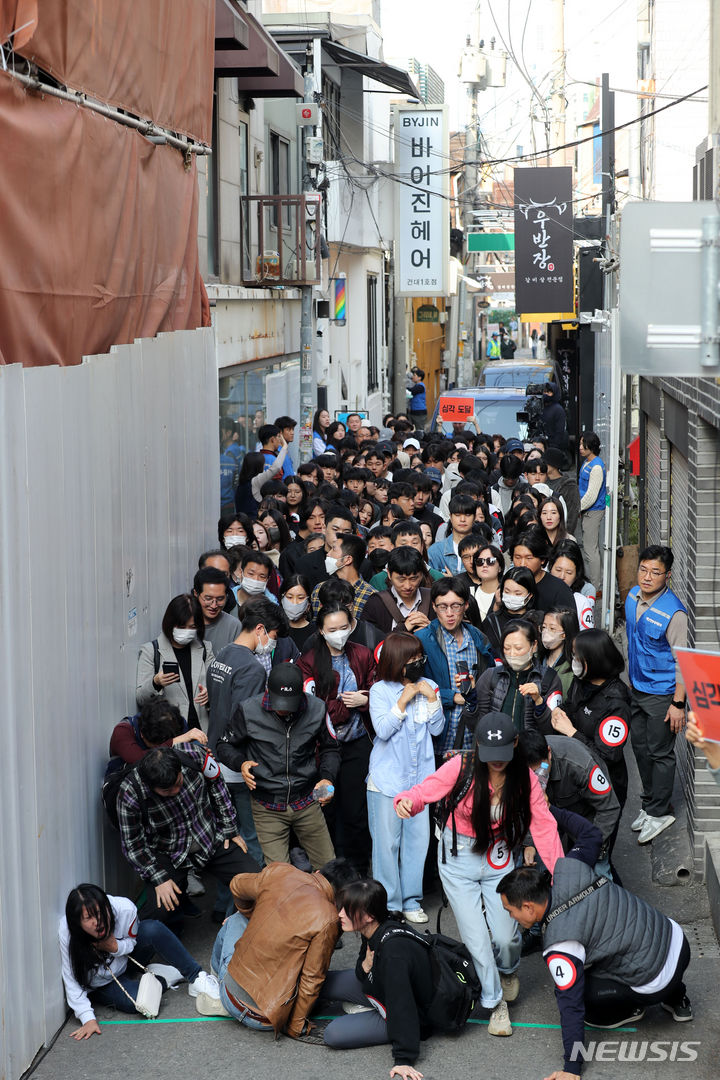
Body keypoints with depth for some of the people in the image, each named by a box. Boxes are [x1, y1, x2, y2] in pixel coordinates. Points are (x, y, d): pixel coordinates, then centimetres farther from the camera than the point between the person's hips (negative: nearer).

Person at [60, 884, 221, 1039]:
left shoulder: (124, 909, -30)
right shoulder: (67, 933, -34)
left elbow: (132, 941, -9)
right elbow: (72, 981, -25)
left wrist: (115, 947, -32)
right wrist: (88, 1019, -33)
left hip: (126, 960, 2)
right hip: (101, 985, -2)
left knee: (152, 929, -28)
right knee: (135, 1000, -34)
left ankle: (196, 977, -16)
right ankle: (165, 978, -3)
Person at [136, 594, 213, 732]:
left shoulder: (205, 649, 15)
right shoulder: (150, 651, 6)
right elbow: (140, 699, 2)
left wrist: (209, 693, -7)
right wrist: (156, 683, -18)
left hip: (201, 729, 3)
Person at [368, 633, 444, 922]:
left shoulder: (429, 686, 6)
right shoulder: (380, 690, -5)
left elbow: (437, 728, 4)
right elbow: (383, 729, -14)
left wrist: (432, 699, -9)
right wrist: (404, 700, -17)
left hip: (420, 777, 4)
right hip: (387, 779, -4)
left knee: (418, 839, 5)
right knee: (387, 843, 0)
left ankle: (411, 901, 18)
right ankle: (388, 904, 10)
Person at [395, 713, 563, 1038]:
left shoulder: (525, 779, -10)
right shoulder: (461, 767, -17)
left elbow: (543, 825, -8)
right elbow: (425, 791, -18)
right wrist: (407, 801, -43)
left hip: (498, 858, 2)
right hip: (458, 856, -2)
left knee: (505, 935, -2)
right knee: (475, 938, -6)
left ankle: (507, 971, 37)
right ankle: (495, 1002, 17)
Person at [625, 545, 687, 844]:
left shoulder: (673, 613, -24)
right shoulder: (633, 596, -1)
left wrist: (678, 703, -20)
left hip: (661, 694, -8)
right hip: (636, 689, 8)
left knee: (660, 753, 3)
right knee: (640, 749, 18)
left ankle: (658, 813, 17)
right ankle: (650, 804, 34)